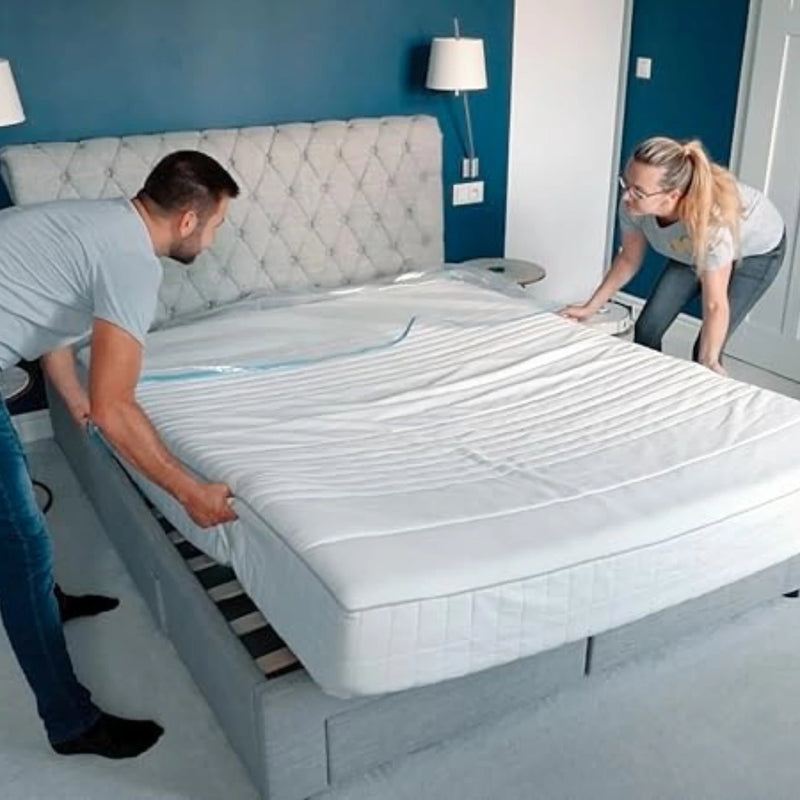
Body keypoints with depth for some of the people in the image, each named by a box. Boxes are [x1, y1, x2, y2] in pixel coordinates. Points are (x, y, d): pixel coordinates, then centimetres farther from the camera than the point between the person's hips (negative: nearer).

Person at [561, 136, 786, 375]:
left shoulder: (711, 220, -44)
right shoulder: (634, 205, -29)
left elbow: (715, 305, -36)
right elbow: (629, 259, -9)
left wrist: (708, 364, -35)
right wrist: (590, 307, -7)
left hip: (757, 250, -5)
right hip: (691, 250, 5)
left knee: (706, 351, -12)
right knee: (647, 329, -2)